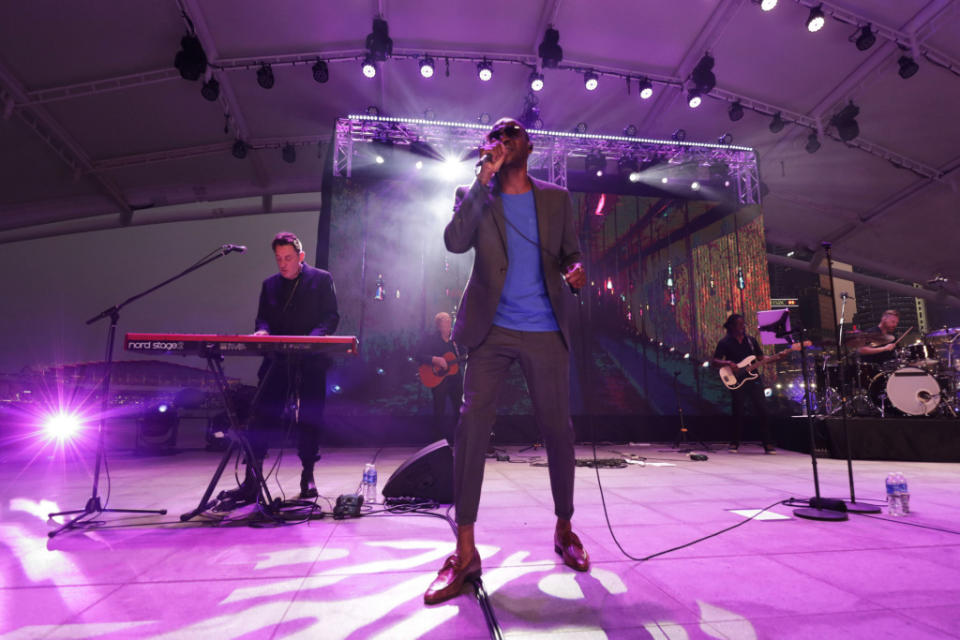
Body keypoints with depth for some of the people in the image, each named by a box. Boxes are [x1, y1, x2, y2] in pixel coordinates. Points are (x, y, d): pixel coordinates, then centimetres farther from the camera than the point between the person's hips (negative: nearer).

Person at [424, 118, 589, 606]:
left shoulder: (556, 198, 14)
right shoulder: (475, 195, 9)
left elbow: (570, 253, 13)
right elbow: (455, 242, -9)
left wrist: (576, 270, -11)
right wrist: (485, 177, -11)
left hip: (545, 333, 2)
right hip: (492, 330, -1)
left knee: (557, 428, 5)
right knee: (472, 423, -12)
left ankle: (564, 529, 27)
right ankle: (464, 552, -3)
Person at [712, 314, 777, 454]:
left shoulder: (751, 340, 13)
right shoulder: (725, 342, 0)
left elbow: (761, 358, 16)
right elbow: (715, 362, -4)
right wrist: (728, 363, -21)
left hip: (754, 379, 3)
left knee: (762, 411, -3)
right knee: (738, 412, 0)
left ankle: (768, 444, 5)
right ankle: (735, 443, 14)